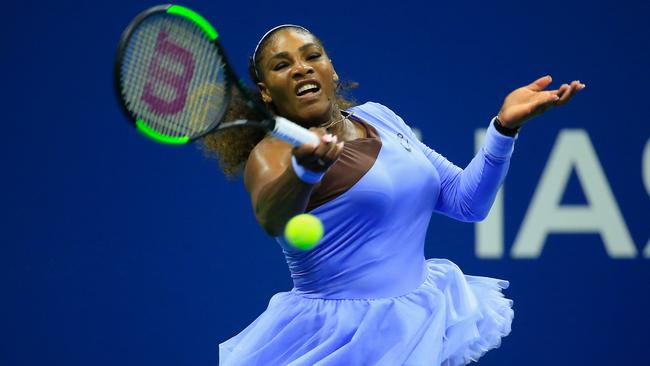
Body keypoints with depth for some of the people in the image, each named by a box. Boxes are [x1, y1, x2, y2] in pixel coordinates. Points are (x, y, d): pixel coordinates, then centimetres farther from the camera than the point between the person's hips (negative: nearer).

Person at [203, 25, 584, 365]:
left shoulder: (378, 118, 7)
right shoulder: (274, 151, -12)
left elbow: (466, 200, 10)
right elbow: (273, 219, -36)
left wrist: (505, 125, -3)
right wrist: (305, 168, -56)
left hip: (421, 322, 6)